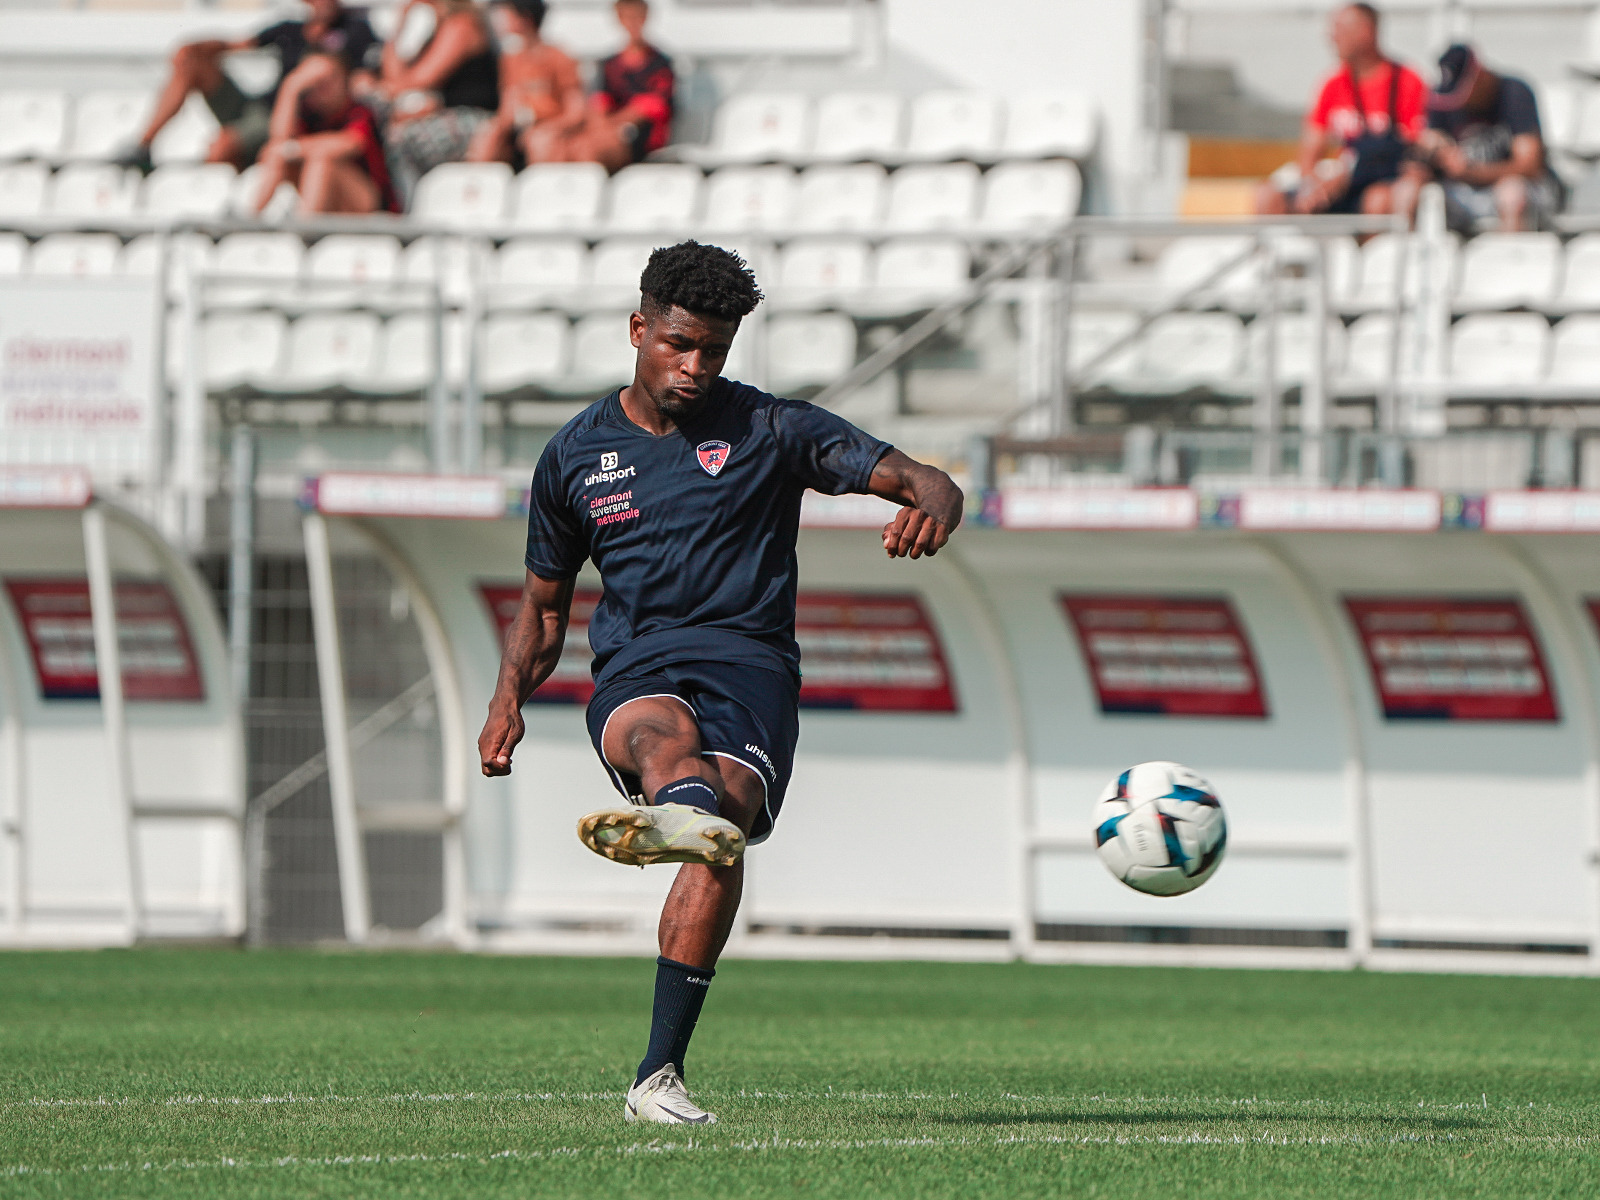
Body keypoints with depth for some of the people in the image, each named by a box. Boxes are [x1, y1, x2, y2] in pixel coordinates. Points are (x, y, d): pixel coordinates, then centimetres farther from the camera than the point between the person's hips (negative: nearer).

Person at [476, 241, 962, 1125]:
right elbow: (544, 601, 29)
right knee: (664, 732, -38)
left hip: (747, 663, -1)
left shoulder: (771, 431, 12)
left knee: (721, 848, -30)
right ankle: (686, 812, -77)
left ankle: (658, 1076, -30)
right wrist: (510, 696, 10)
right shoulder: (575, 455, 19)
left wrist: (929, 510, -20)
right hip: (634, 677, 1)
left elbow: (925, 482, 6)